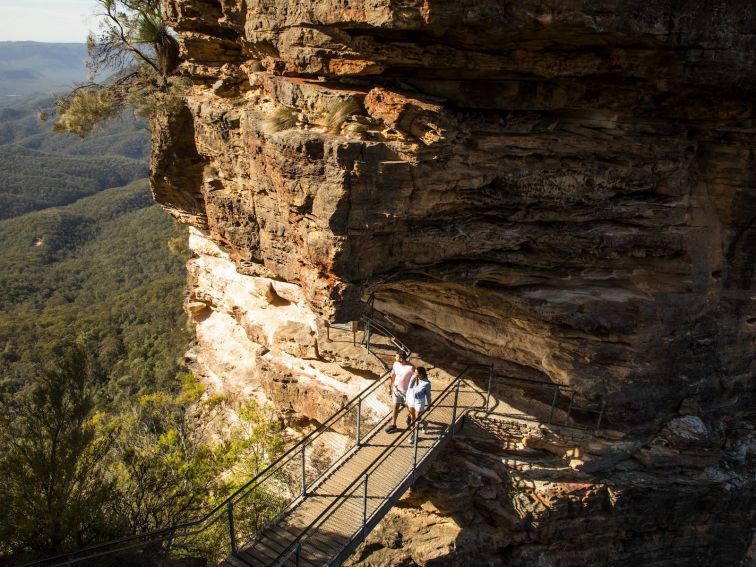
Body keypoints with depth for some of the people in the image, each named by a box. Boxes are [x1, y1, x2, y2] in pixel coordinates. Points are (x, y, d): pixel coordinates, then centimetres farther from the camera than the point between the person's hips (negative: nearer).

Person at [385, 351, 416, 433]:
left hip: (407, 391, -4)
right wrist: (389, 386, 9)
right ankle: (393, 425, 23)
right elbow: (393, 375, 4)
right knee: (395, 407, 11)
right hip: (396, 389, 4)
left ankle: (410, 416, 51)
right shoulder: (396, 363, -10)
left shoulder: (411, 368, -28)